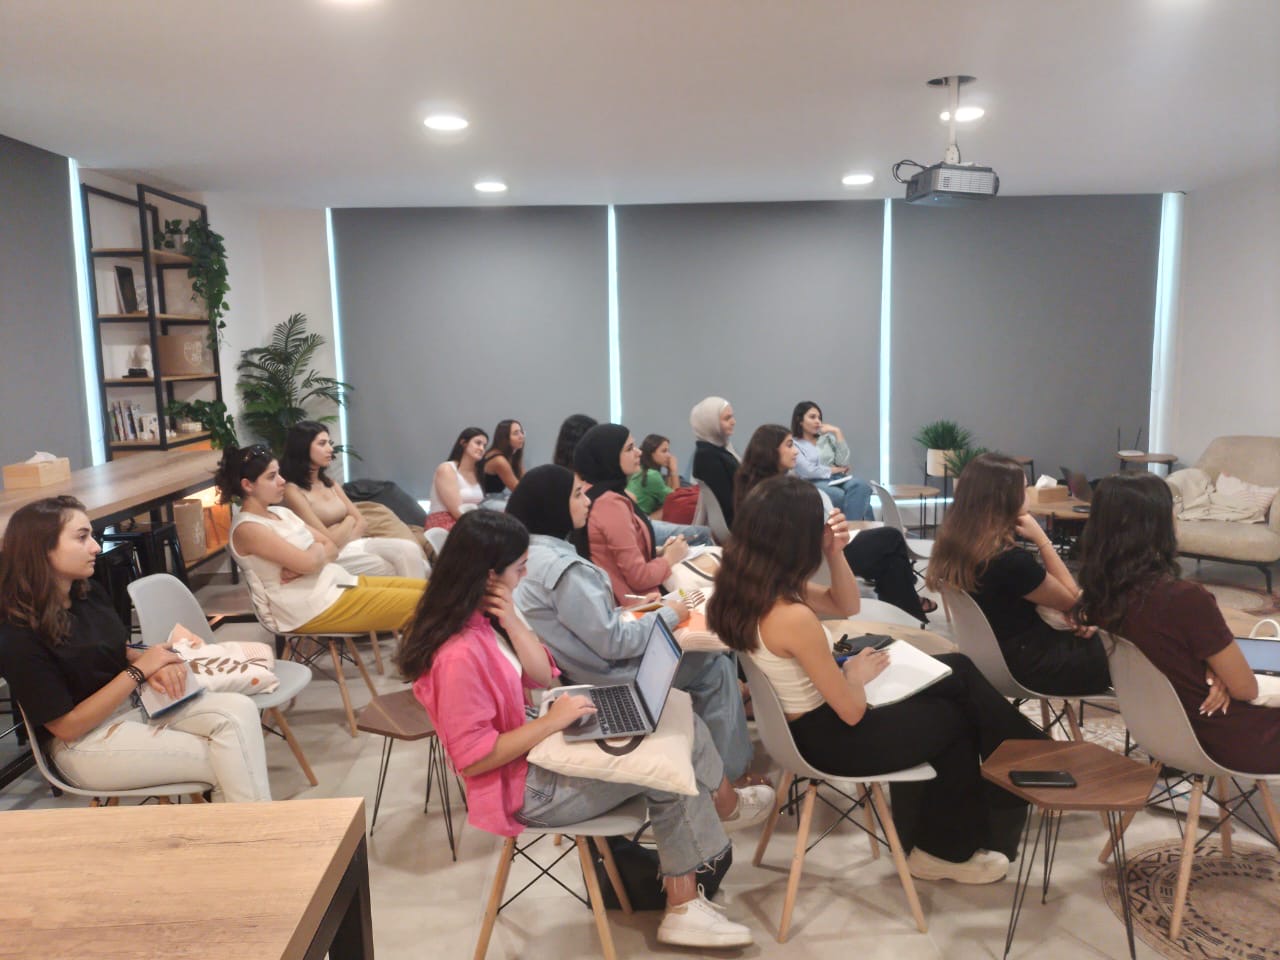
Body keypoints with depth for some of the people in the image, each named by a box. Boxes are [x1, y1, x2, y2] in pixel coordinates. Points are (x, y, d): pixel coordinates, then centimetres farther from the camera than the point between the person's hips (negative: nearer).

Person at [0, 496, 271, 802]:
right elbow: (66, 726, -18)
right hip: (85, 742, -7)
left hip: (135, 702, 7)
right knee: (224, 762, -20)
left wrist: (155, 666, -9)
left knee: (238, 710, -18)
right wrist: (139, 670, -18)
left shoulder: (89, 594, 1)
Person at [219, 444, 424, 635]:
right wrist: (318, 549, 1)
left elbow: (331, 549, 10)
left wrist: (300, 567, -10)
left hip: (337, 583, 9)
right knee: (419, 602, -15)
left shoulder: (281, 513, 14)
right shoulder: (247, 528, -12)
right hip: (314, 608, -9)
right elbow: (308, 562, -22)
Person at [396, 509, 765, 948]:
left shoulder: (481, 620, 0)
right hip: (522, 784, -9)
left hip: (534, 746, 9)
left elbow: (542, 677, 5)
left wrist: (511, 621, -11)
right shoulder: (459, 655, -29)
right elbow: (473, 758, -27)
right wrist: (551, 721, -24)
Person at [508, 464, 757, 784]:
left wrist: (625, 610, 6)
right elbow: (614, 643, -25)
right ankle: (730, 774, 17)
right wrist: (669, 615, -12)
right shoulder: (562, 568, -28)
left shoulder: (532, 552, 1)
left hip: (592, 662, 9)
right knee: (716, 667, 5)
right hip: (606, 674, -9)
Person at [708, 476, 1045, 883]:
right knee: (956, 718, 16)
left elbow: (845, 605, 4)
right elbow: (852, 712, -24)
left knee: (957, 671, 14)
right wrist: (856, 674, -3)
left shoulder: (747, 586, -8)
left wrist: (835, 553, -13)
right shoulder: (793, 618, -35)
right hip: (829, 739, -8)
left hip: (803, 719, 8)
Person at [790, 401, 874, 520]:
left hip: (837, 479, 5)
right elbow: (808, 471, -10)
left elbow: (843, 462, 5)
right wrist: (836, 470, -1)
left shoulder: (827, 438, 20)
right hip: (814, 483, -5)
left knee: (861, 485, -31)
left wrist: (838, 432, 4)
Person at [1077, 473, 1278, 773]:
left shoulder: (1098, 596, -10)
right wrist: (1215, 673, 2)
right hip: (1232, 743, -6)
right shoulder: (1185, 599, -31)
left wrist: (1208, 672, -8)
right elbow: (1246, 689, -17)